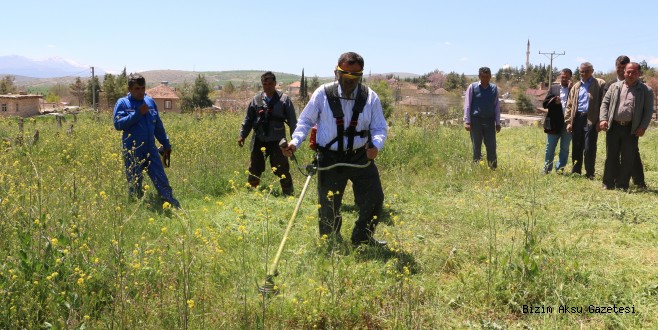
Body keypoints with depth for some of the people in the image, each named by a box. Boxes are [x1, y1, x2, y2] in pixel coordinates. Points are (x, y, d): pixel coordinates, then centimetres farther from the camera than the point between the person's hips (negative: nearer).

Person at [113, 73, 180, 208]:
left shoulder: (150, 102, 10)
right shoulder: (122, 103, -2)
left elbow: (158, 126, 18)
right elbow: (118, 124, -16)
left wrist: (166, 144, 19)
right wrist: (138, 113, -18)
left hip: (151, 150, 3)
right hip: (132, 152, -3)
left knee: (162, 182, 0)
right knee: (135, 186, 7)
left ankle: (175, 208, 1)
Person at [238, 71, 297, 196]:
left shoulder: (284, 99, -2)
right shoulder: (257, 99, 6)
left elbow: (292, 121, -1)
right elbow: (248, 119, 12)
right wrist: (242, 135, 5)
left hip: (277, 141, -3)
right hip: (259, 140, 3)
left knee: (282, 170, 2)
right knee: (254, 170, 11)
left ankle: (288, 194, 14)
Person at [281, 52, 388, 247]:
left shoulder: (370, 97, -4)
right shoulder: (323, 94, -8)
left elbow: (380, 128, 2)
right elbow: (306, 121, 3)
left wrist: (376, 145, -20)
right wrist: (295, 141, -13)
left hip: (361, 157, 2)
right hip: (330, 159, -1)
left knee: (374, 199, 0)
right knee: (328, 205, 6)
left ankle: (363, 238, 26)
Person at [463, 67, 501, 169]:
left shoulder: (494, 88, 6)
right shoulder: (472, 87, -1)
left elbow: (497, 106, 9)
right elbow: (467, 105, -1)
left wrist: (498, 123, 7)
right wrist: (467, 121, -8)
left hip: (489, 121, 2)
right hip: (476, 121, -2)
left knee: (491, 147, 2)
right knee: (476, 148, 5)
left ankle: (493, 169, 9)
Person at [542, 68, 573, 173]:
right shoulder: (553, 88, 9)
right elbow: (545, 104, 5)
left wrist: (571, 88, -15)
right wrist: (554, 101, -13)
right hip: (554, 123, 1)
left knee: (564, 149, 7)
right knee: (550, 148, 6)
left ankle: (560, 169, 14)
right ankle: (547, 169, 14)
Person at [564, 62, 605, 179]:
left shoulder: (600, 84, 2)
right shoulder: (576, 87, 18)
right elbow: (569, 105, 16)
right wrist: (568, 121, 5)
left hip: (591, 120, -5)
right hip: (577, 119, 5)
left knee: (589, 149, -4)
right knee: (576, 148, 9)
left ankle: (589, 175, 5)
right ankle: (575, 173, 18)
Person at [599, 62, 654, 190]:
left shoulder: (646, 90, 3)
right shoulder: (615, 87, 11)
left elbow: (648, 110, 1)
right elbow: (605, 103, 10)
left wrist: (643, 127, -10)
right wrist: (603, 119, -5)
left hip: (631, 129, -2)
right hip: (613, 126, 2)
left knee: (627, 159, 2)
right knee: (611, 156, 5)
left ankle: (622, 186, 10)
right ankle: (608, 184, 12)